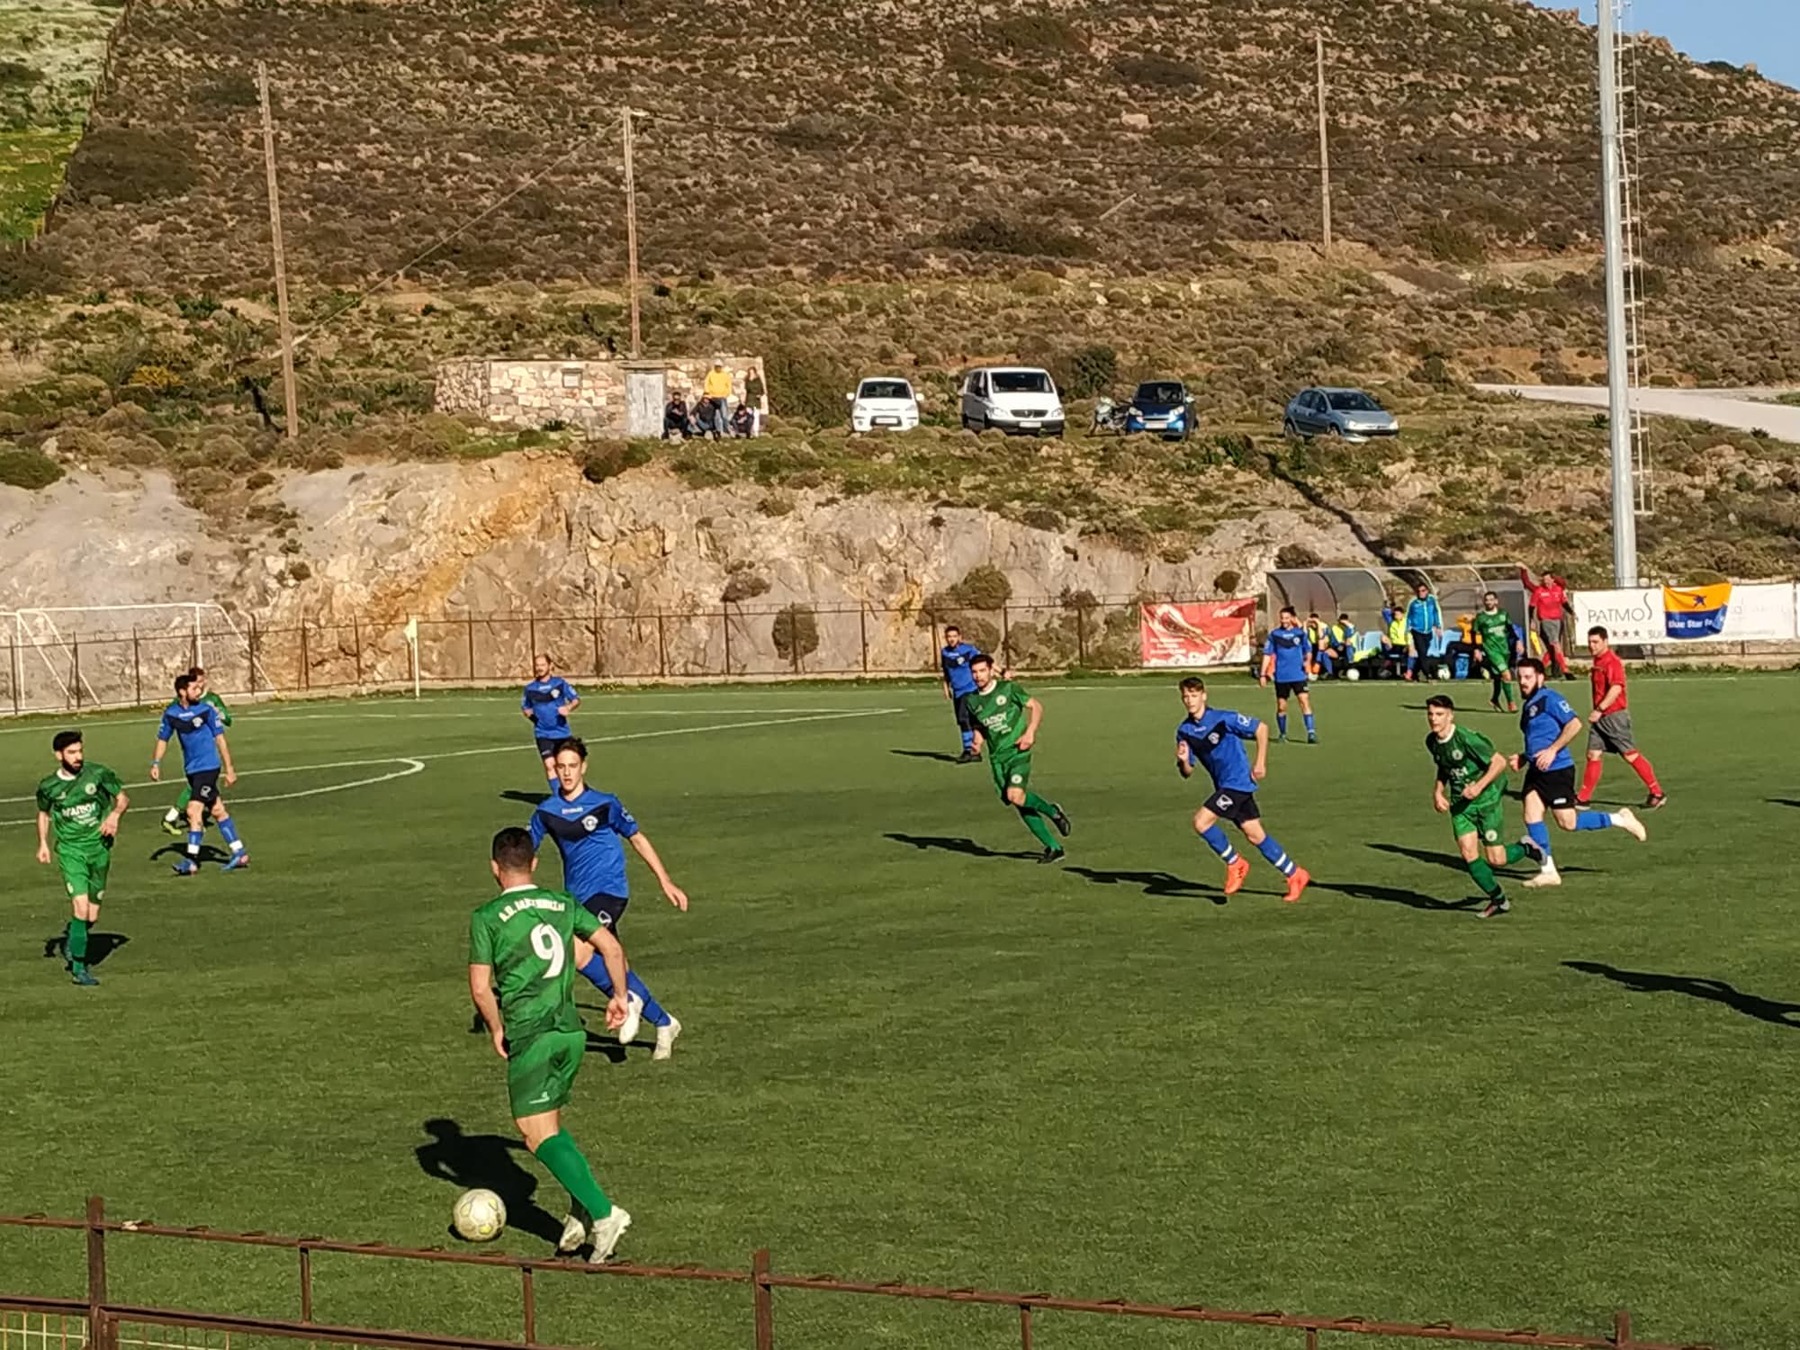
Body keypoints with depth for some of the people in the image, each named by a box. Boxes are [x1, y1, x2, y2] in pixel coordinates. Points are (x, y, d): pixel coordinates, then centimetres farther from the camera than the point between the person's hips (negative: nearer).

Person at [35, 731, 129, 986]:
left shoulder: (99, 774, -5)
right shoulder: (48, 787, -2)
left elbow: (122, 797, 7)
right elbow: (44, 813, 18)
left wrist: (115, 814, -13)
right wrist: (43, 844, 8)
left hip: (99, 848, 2)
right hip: (70, 850, -2)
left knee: (92, 916, 6)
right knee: (80, 906, -19)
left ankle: (71, 941, 38)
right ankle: (78, 967, -11)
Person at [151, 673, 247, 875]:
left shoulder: (206, 710, -8)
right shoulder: (171, 713, 2)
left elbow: (220, 739, -4)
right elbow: (163, 739, 14)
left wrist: (229, 768, -4)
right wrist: (156, 763, 2)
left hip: (208, 767, -5)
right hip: (191, 769, 5)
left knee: (194, 811, -13)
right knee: (217, 810, 11)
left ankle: (192, 860, -9)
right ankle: (239, 853, 20)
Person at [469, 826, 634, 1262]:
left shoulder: (487, 917, -4)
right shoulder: (563, 904, 10)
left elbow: (480, 988, -7)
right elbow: (612, 948, 6)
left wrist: (496, 1030, 8)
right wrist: (619, 997, 19)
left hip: (529, 1034, -6)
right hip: (570, 1029, 6)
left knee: (537, 1132, -5)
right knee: (549, 1124, 19)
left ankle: (602, 1214, -17)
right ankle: (582, 1213, 5)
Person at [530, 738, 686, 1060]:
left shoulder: (605, 804, -4)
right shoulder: (546, 812, 4)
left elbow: (638, 839, 6)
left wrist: (665, 881, 6)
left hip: (609, 890, -5)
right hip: (577, 897, 5)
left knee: (579, 955, -27)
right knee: (612, 966, 5)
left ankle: (626, 1000, -4)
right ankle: (663, 1023, 22)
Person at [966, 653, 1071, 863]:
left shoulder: (1008, 689, -5)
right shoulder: (972, 701, 8)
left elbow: (1036, 706, 1)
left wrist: (1030, 732, -12)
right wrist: (977, 742, 2)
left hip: (1017, 751, -5)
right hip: (997, 758, 5)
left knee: (1015, 795, -25)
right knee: (1021, 806, 2)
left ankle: (1052, 811, 3)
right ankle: (1053, 848, 10)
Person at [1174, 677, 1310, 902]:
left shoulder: (1223, 719, -13)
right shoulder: (1184, 732, 4)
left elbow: (1261, 728, -6)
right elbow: (1188, 772, 6)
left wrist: (1260, 763, -8)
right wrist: (1183, 760, -17)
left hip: (1238, 781, -7)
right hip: (1224, 786, 7)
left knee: (1201, 821, -17)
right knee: (1255, 835, 9)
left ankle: (1234, 863, 1)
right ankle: (1295, 875, 20)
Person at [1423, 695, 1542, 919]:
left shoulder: (1466, 738, -22)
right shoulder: (1431, 741, 0)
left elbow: (1499, 762, -17)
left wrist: (1479, 786, -25)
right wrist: (1438, 791, 3)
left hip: (1487, 800, -6)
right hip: (1460, 803, 6)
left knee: (1495, 859, -6)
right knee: (1467, 852, -9)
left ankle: (1525, 849, 28)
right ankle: (1498, 899, 9)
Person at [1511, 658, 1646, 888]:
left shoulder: (1549, 699, -10)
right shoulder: (1528, 706, 18)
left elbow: (1574, 724, -18)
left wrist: (1552, 750, -22)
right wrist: (1523, 758, 14)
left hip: (1558, 770, -9)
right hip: (1536, 771, 9)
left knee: (1567, 822, -7)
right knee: (1531, 816, -2)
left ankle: (1620, 820, 11)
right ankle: (1548, 871, 4)